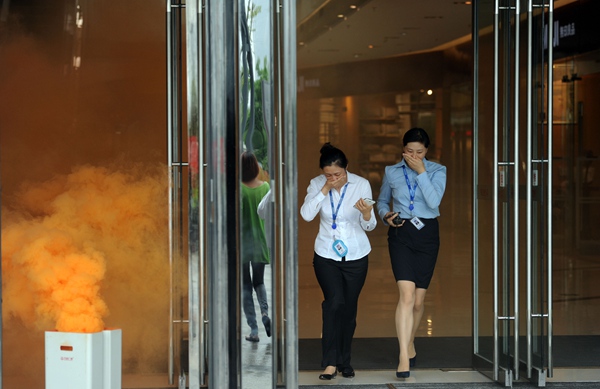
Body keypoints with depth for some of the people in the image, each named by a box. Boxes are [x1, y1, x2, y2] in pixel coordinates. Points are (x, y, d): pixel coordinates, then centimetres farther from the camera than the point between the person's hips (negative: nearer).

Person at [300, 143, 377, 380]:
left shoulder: (361, 184, -9)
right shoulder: (317, 184, -7)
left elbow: (369, 226, -6)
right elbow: (306, 215, -21)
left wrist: (367, 214, -28)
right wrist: (325, 189, -24)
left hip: (356, 256, 1)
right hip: (326, 255, -1)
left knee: (349, 308, 7)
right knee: (334, 302, -17)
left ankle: (344, 361, 21)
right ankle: (330, 362, -15)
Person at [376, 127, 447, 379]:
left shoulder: (437, 171, 0)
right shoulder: (392, 172, 4)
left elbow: (434, 202, -16)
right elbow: (382, 201, 17)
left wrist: (421, 172, -17)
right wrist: (386, 215, -4)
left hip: (427, 234, 1)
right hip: (401, 234, -1)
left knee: (418, 298, 8)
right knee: (406, 294, -17)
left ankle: (409, 342, 36)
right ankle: (404, 357, -20)